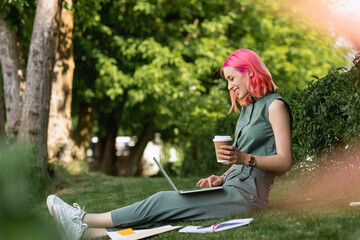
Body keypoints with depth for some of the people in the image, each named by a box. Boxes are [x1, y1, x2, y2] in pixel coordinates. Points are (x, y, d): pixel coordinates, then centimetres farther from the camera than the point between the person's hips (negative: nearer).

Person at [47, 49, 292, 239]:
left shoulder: (275, 105, -5)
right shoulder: (247, 107, 23)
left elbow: (284, 162, -12)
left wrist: (245, 159, -26)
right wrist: (221, 178, 7)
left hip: (246, 196, -8)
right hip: (232, 190, 8)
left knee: (163, 203, -16)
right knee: (164, 204, -10)